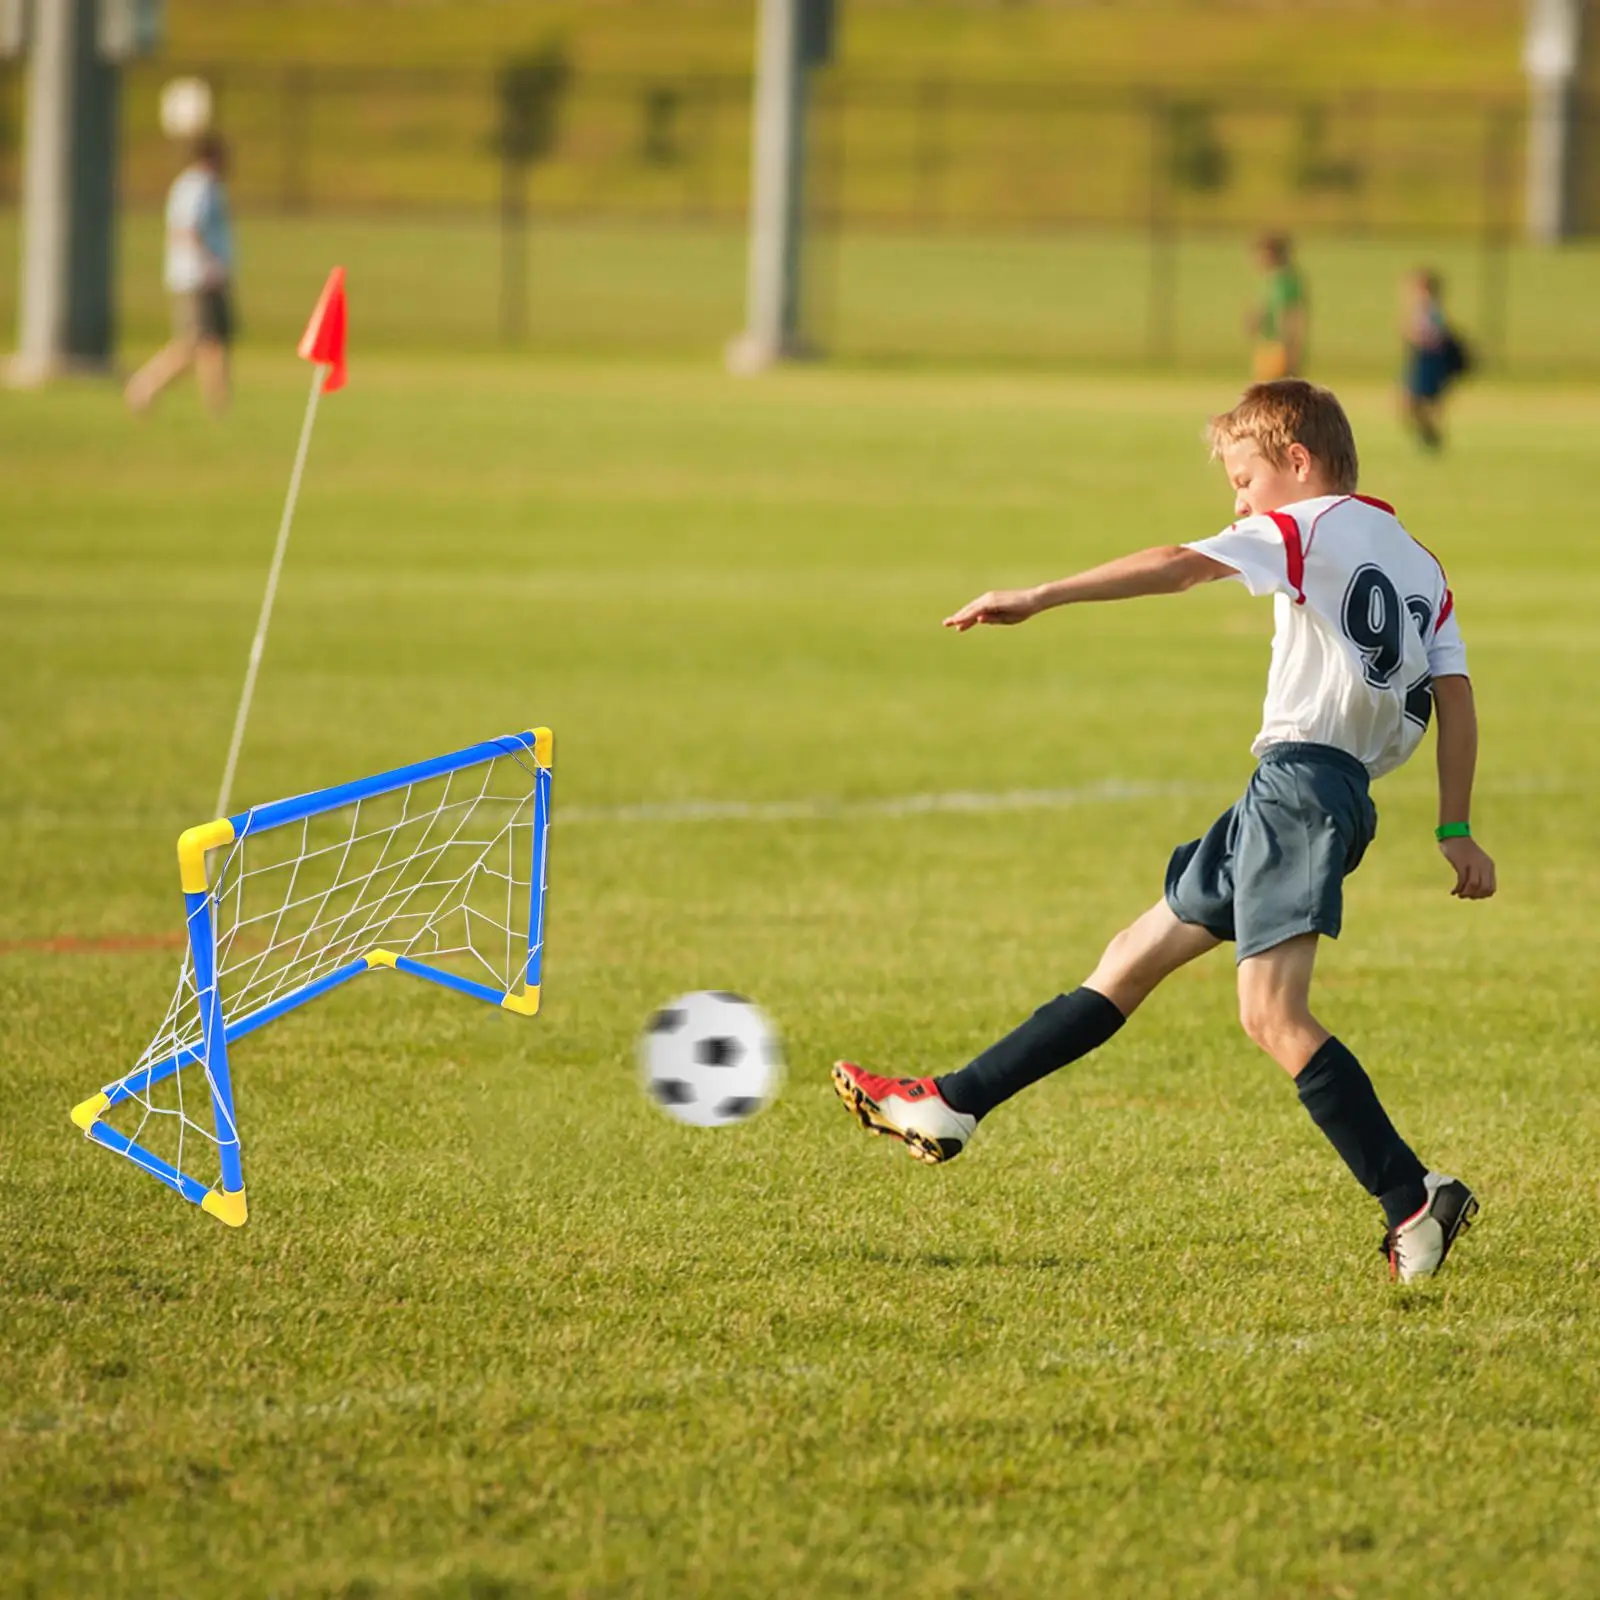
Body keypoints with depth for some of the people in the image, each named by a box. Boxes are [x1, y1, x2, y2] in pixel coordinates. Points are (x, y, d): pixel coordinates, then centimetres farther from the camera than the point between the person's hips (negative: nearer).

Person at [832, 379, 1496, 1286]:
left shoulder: (1310, 524, -2)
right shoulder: (1421, 565, 21)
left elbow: (1182, 566, -16)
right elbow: (1456, 697, 14)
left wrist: (1041, 599, -20)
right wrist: (1456, 831, 12)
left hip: (1302, 780, -10)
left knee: (1272, 1013, -19)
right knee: (1133, 960, 14)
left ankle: (1415, 1202, -26)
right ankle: (947, 1110, 21)